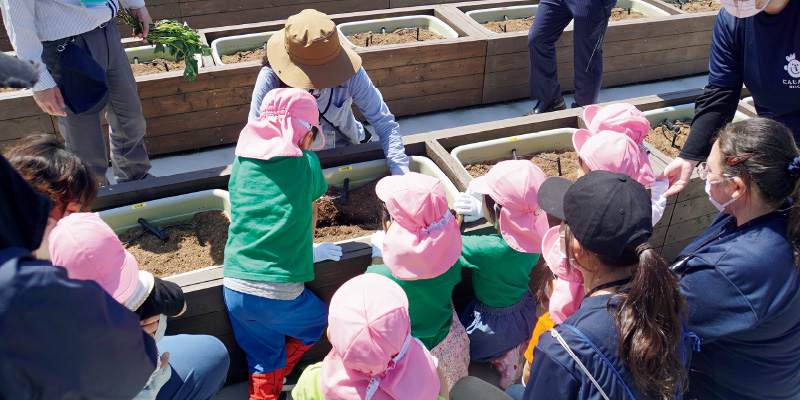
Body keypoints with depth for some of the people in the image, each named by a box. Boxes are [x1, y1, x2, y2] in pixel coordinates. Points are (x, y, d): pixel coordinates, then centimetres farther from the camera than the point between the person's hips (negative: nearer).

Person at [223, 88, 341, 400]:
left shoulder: (241, 163, 7)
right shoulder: (306, 164, -3)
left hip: (234, 290, 4)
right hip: (280, 295, -4)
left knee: (263, 361, 25)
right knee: (319, 318, 27)